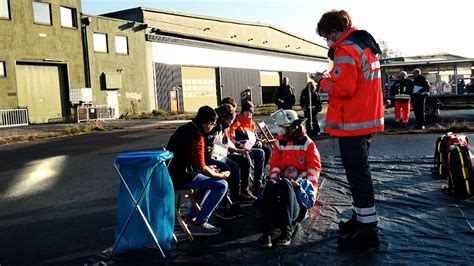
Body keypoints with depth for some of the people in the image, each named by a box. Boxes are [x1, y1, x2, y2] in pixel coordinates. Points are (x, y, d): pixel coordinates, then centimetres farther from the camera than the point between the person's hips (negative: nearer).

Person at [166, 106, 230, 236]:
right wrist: (219, 175, -3)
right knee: (222, 185, -9)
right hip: (182, 178, -10)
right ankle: (199, 223, -6)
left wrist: (207, 167, 18)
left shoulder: (183, 129, 10)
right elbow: (201, 168, -19)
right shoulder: (197, 137, -19)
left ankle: (193, 215, 30)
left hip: (171, 174, 10)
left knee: (209, 178, 29)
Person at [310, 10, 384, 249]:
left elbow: (343, 89, -23)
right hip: (367, 120, 10)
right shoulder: (366, 45, 16)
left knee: (357, 174, -4)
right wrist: (331, 78, 10)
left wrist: (323, 81, -8)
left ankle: (368, 231, 3)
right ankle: (360, 219, 31)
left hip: (352, 123, -10)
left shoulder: (345, 51, -16)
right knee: (359, 170, 18)